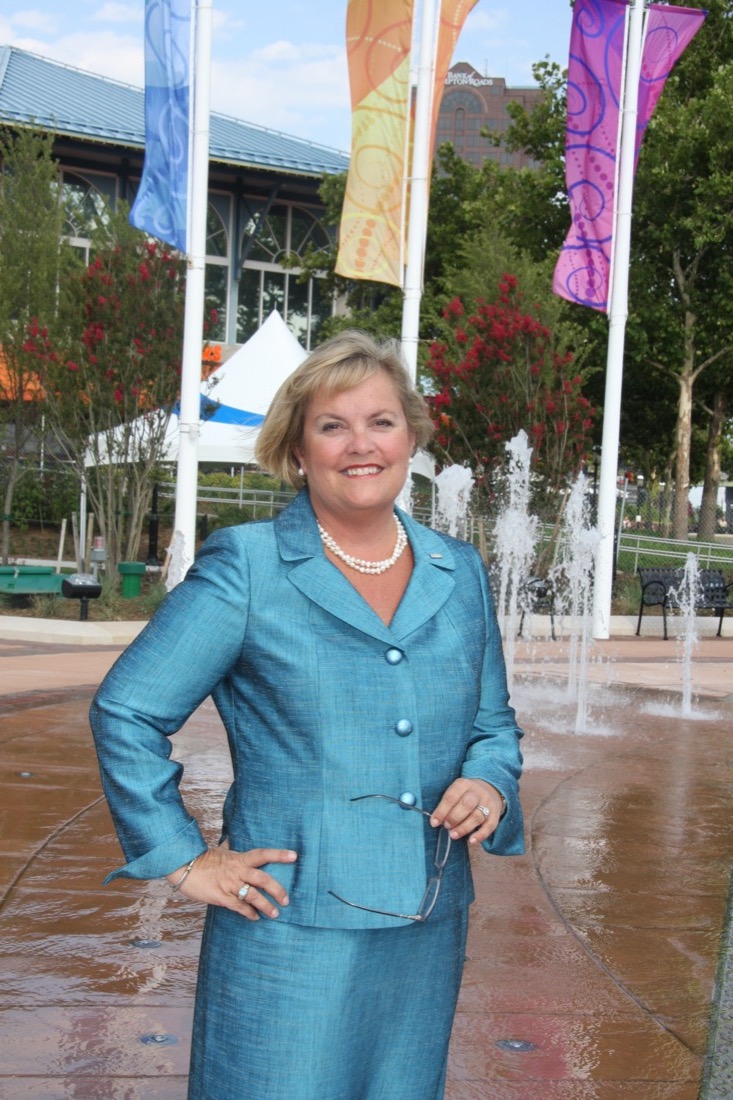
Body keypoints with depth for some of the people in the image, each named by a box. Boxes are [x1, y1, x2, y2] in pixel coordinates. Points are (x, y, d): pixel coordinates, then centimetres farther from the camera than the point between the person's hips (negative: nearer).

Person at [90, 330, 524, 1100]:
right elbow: (126, 712, -5)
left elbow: (493, 724, 18)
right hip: (288, 937, -4)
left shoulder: (459, 574, 8)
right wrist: (184, 860, -7)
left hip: (427, 939, 5)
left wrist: (490, 785, -3)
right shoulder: (245, 567, -7)